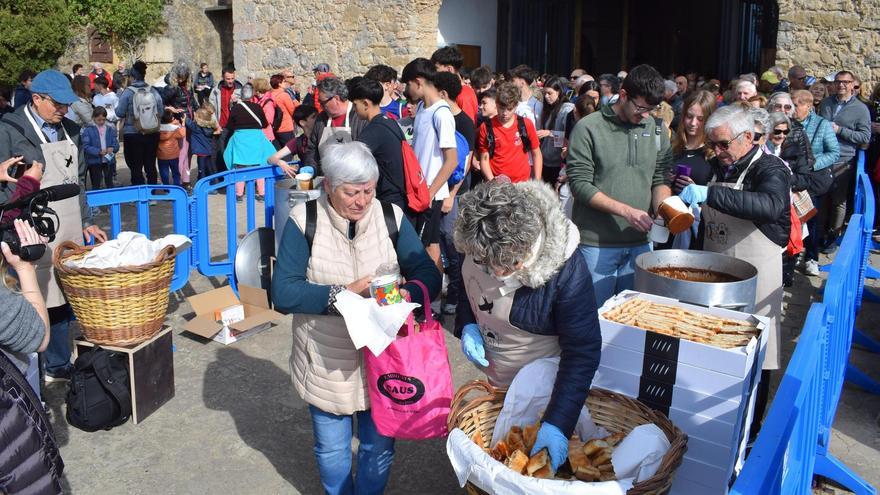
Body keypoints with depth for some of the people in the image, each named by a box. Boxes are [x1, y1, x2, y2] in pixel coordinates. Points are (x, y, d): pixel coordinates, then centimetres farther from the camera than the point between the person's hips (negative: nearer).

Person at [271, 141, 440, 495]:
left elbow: (428, 274, -8)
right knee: (331, 449, 19)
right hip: (326, 362, -1)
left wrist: (407, 293, -30)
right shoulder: (304, 220, -12)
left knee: (378, 445, 16)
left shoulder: (391, 217, -6)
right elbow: (283, 293, -16)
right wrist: (342, 294, -25)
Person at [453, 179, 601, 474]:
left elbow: (583, 351, -29)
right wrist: (466, 325, -15)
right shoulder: (475, 246, -20)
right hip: (492, 380, 5)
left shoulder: (565, 268, -34)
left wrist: (558, 424, -34)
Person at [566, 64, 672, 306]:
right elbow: (579, 184, -12)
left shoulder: (656, 131, 7)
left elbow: (660, 179, 12)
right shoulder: (588, 128, -8)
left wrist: (663, 208, -10)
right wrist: (626, 210, -19)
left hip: (640, 242, 5)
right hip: (597, 243, -4)